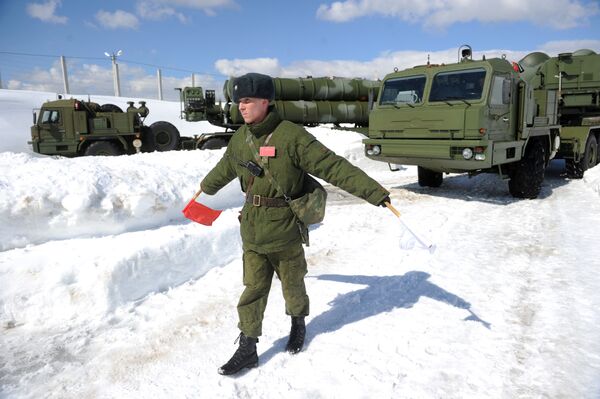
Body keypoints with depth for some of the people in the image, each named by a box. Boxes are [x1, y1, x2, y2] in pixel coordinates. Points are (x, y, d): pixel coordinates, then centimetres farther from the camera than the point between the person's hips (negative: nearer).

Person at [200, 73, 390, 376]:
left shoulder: (291, 136, -16)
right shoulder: (240, 139, 4)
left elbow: (333, 166, -20)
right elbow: (225, 168, 25)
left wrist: (373, 191, -27)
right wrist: (206, 186, 43)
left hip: (284, 231, -4)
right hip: (251, 231, 4)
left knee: (292, 285, 15)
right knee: (253, 289, 9)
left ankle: (298, 325, 44)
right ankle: (247, 349, 22)